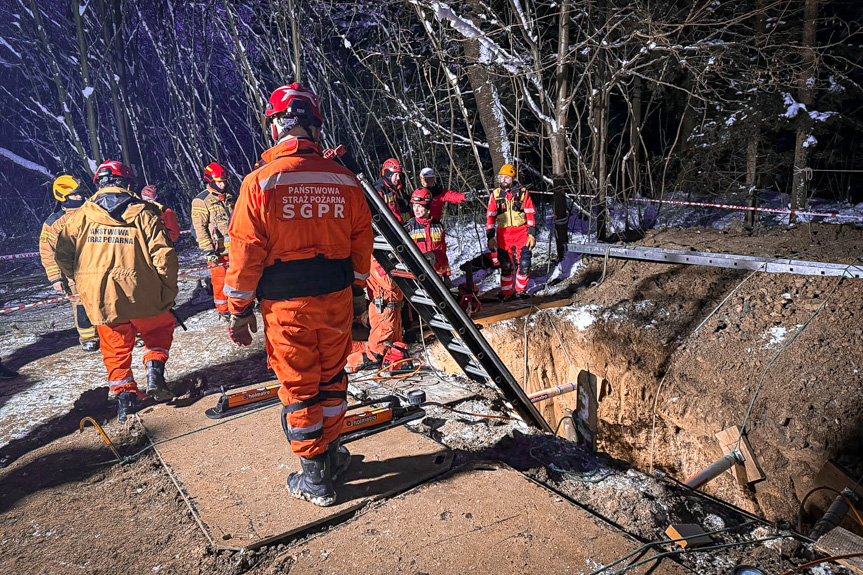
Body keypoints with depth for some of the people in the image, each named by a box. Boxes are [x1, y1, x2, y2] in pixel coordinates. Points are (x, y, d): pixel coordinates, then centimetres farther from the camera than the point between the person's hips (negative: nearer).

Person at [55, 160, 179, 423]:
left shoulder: (81, 216, 3)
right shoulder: (144, 213, -4)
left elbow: (63, 254, 6)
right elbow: (164, 256, -9)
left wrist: (78, 280, 22)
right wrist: (168, 294, -1)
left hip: (99, 299, 2)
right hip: (142, 296, -2)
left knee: (116, 347, 19)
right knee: (160, 328, 23)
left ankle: (124, 393, 15)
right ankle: (155, 372, 6)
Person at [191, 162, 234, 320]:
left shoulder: (229, 197, 12)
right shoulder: (201, 200, -9)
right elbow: (199, 227, -11)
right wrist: (208, 250, -16)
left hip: (234, 247, 6)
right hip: (217, 250, -6)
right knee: (220, 281, 1)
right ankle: (223, 311, 14)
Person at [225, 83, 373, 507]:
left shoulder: (260, 182, -10)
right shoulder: (345, 180, -1)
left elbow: (246, 253, -9)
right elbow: (362, 243, 6)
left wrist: (240, 311, 1)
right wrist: (356, 293, 18)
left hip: (286, 305, -3)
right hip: (336, 298, 3)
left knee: (299, 388, 9)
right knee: (331, 379, 19)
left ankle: (315, 479, 21)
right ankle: (331, 453, 37)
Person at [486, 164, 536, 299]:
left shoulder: (523, 192, 2)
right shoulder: (495, 194, 5)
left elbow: (530, 214, 3)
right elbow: (490, 216, 6)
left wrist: (532, 234, -3)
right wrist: (490, 237, 0)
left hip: (521, 233, -1)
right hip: (503, 235, 1)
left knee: (524, 264, -3)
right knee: (506, 266, 4)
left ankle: (520, 290, 16)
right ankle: (506, 292, 17)